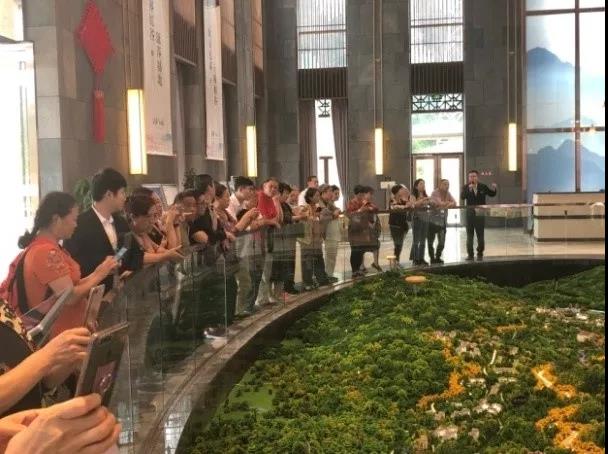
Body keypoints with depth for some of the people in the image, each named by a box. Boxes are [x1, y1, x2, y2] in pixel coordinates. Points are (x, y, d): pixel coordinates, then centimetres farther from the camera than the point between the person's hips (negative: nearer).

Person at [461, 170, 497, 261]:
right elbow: (462, 197, -17)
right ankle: (470, 254, 10)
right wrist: (469, 189, -30)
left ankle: (480, 254, 18)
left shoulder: (483, 187, 0)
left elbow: (491, 194, 11)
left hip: (480, 214, 0)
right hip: (470, 214, 0)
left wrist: (494, 189, -9)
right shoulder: (466, 187, -1)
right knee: (469, 235, 4)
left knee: (480, 235, 6)